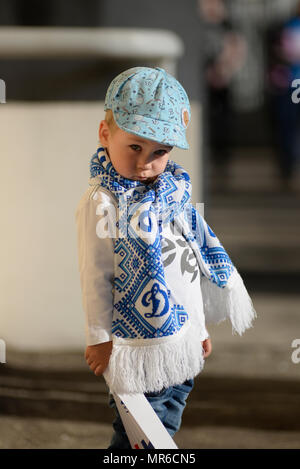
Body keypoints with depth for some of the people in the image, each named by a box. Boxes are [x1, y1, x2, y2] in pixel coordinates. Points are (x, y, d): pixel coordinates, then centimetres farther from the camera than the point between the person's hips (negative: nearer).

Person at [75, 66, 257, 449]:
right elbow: (95, 278, -13)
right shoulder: (102, 203, -18)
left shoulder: (174, 190, 5)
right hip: (140, 346, -7)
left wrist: (200, 326, 20)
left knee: (165, 425, 17)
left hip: (183, 343, 7)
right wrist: (100, 340, -10)